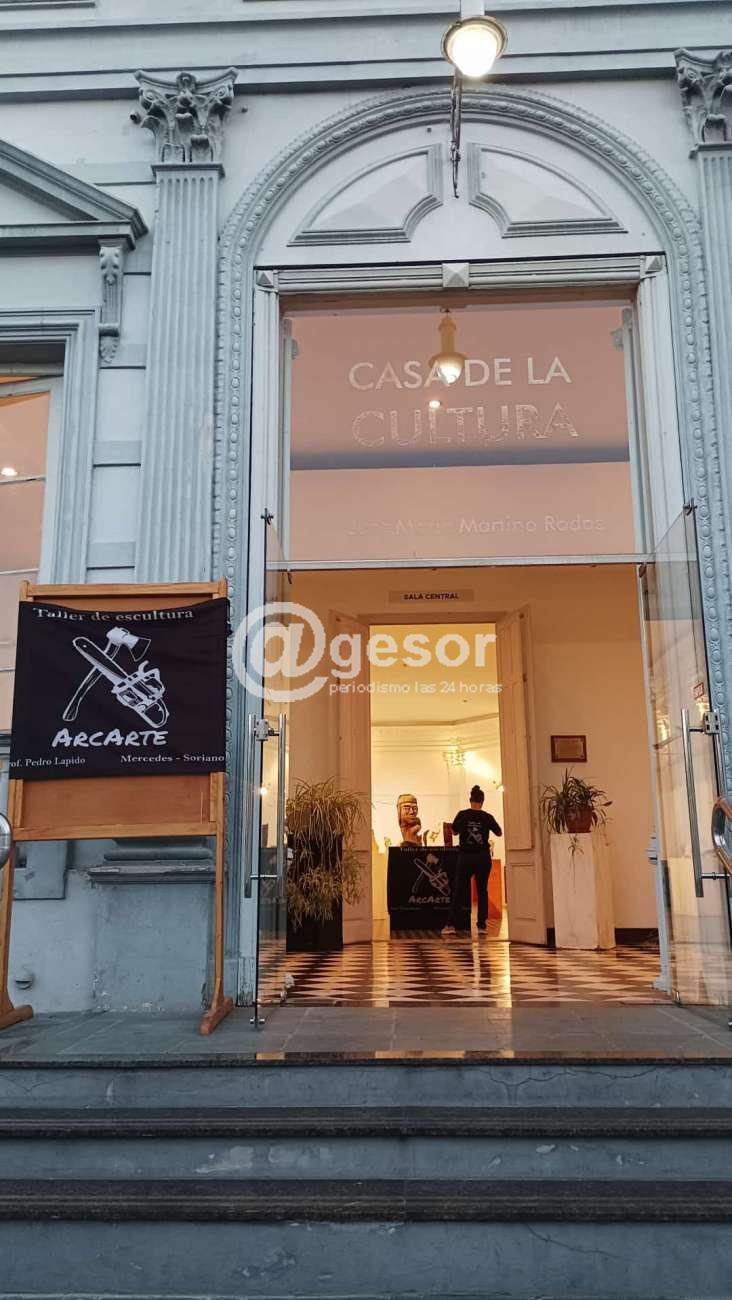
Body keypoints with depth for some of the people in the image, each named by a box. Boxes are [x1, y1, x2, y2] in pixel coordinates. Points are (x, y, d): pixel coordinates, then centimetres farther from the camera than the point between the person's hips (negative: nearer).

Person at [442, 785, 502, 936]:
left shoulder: (462, 815, -6)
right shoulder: (487, 817, -5)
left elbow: (454, 831, 10)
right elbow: (499, 833, 10)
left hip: (465, 856, -1)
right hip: (483, 857, 1)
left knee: (459, 890, 3)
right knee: (482, 890, 11)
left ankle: (452, 924, -4)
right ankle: (482, 924, 11)